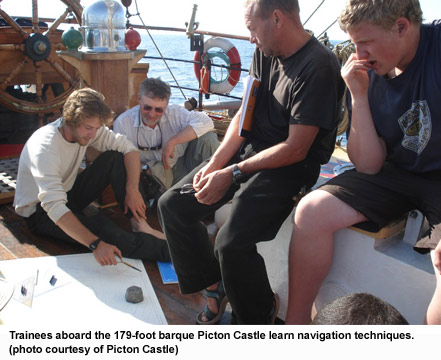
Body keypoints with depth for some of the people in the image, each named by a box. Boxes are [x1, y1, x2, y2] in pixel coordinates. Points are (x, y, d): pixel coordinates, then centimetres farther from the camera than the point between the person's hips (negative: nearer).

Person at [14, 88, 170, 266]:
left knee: (115, 158, -13)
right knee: (98, 225, -36)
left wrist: (132, 190, -24)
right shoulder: (44, 147, -32)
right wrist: (95, 244, -50)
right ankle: (166, 251, -31)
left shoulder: (87, 129, -13)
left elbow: (128, 147, -11)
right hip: (40, 212, -7)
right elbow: (54, 207, -41)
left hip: (69, 193, 7)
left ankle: (140, 225, -20)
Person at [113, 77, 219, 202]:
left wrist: (172, 142, -26)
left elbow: (205, 122, -23)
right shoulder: (122, 123, -10)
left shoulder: (175, 113, -9)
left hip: (184, 167, 2)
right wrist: (145, 169, -26)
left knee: (207, 137, -22)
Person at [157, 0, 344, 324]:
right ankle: (215, 287, 16)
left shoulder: (319, 66, -19)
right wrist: (215, 164, -4)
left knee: (231, 243, -27)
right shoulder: (264, 54, 7)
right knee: (172, 205, 1)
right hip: (250, 150, 8)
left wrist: (232, 174, -19)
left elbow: (296, 149, -21)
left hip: (290, 166, -8)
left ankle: (262, 315, 6)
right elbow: (244, 114, 9)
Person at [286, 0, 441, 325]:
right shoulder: (369, 76, -1)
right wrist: (359, 95, -12)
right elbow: (369, 166, -5)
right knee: (312, 210, -14)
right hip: (397, 173, 4)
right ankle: (296, 325, 1)